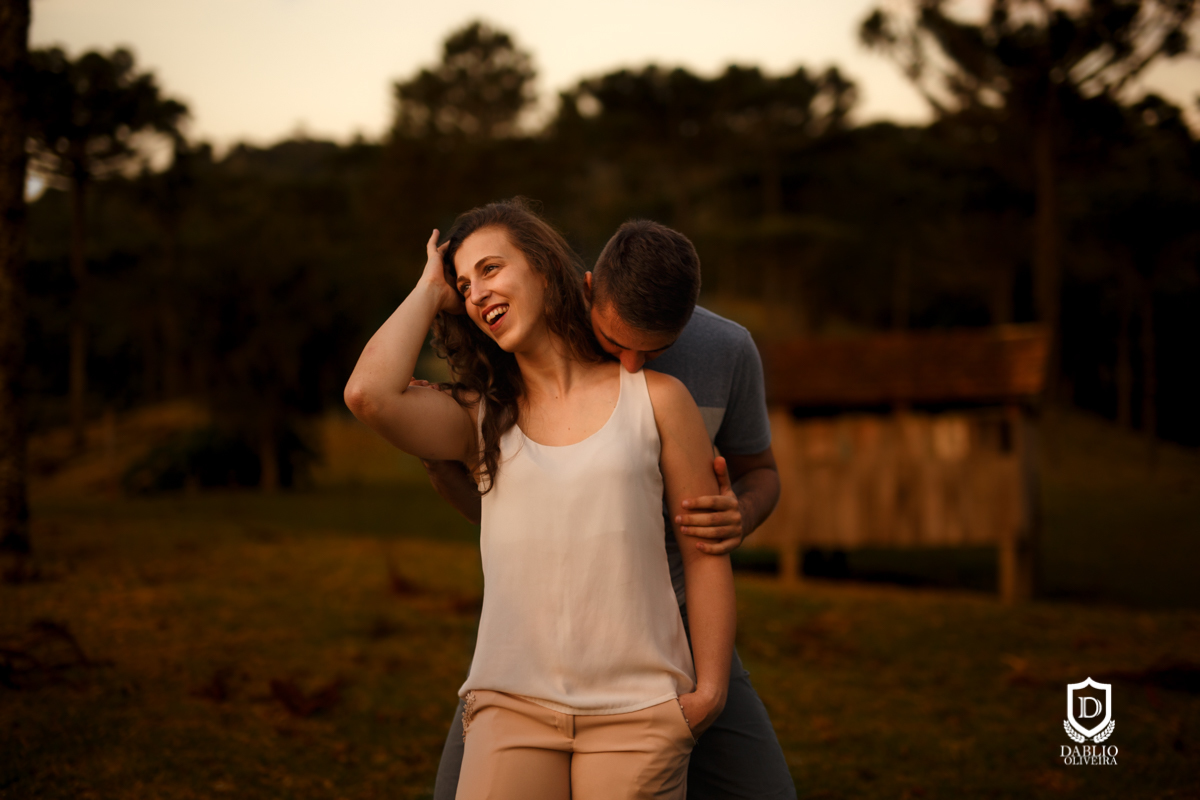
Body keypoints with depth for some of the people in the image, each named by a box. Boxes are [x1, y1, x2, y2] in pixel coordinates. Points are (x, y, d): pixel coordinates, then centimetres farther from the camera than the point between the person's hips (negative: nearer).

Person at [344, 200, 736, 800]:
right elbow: (368, 394, -8)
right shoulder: (478, 418, 12)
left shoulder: (655, 399, 8)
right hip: (512, 703, 1)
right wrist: (431, 291, 6)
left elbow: (705, 551, 8)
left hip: (636, 708, -1)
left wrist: (710, 688, 0)